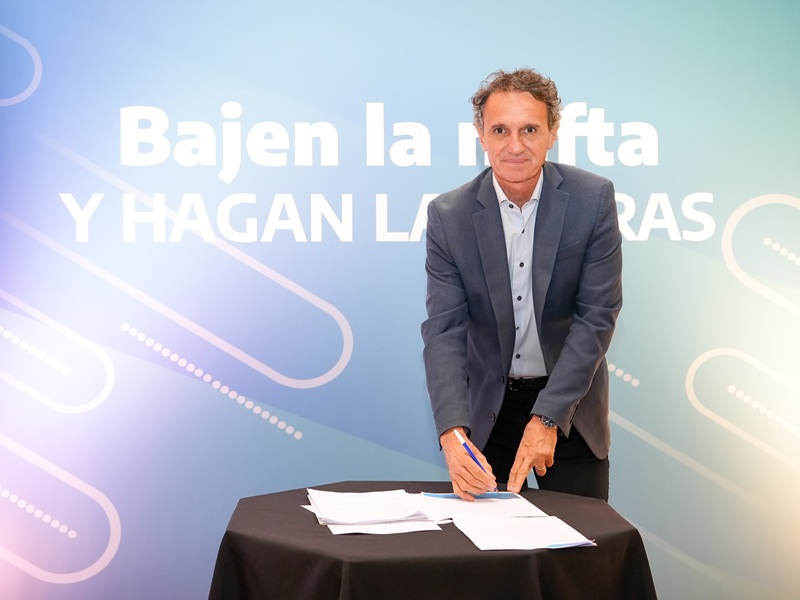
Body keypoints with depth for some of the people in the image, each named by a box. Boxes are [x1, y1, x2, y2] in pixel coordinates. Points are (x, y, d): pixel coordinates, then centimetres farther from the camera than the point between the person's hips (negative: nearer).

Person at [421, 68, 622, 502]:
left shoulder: (593, 198, -13)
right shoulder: (449, 215, -12)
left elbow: (596, 316, -14)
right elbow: (444, 331, -16)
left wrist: (546, 418, -21)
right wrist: (453, 432, -31)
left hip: (569, 402, 0)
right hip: (486, 408, 0)